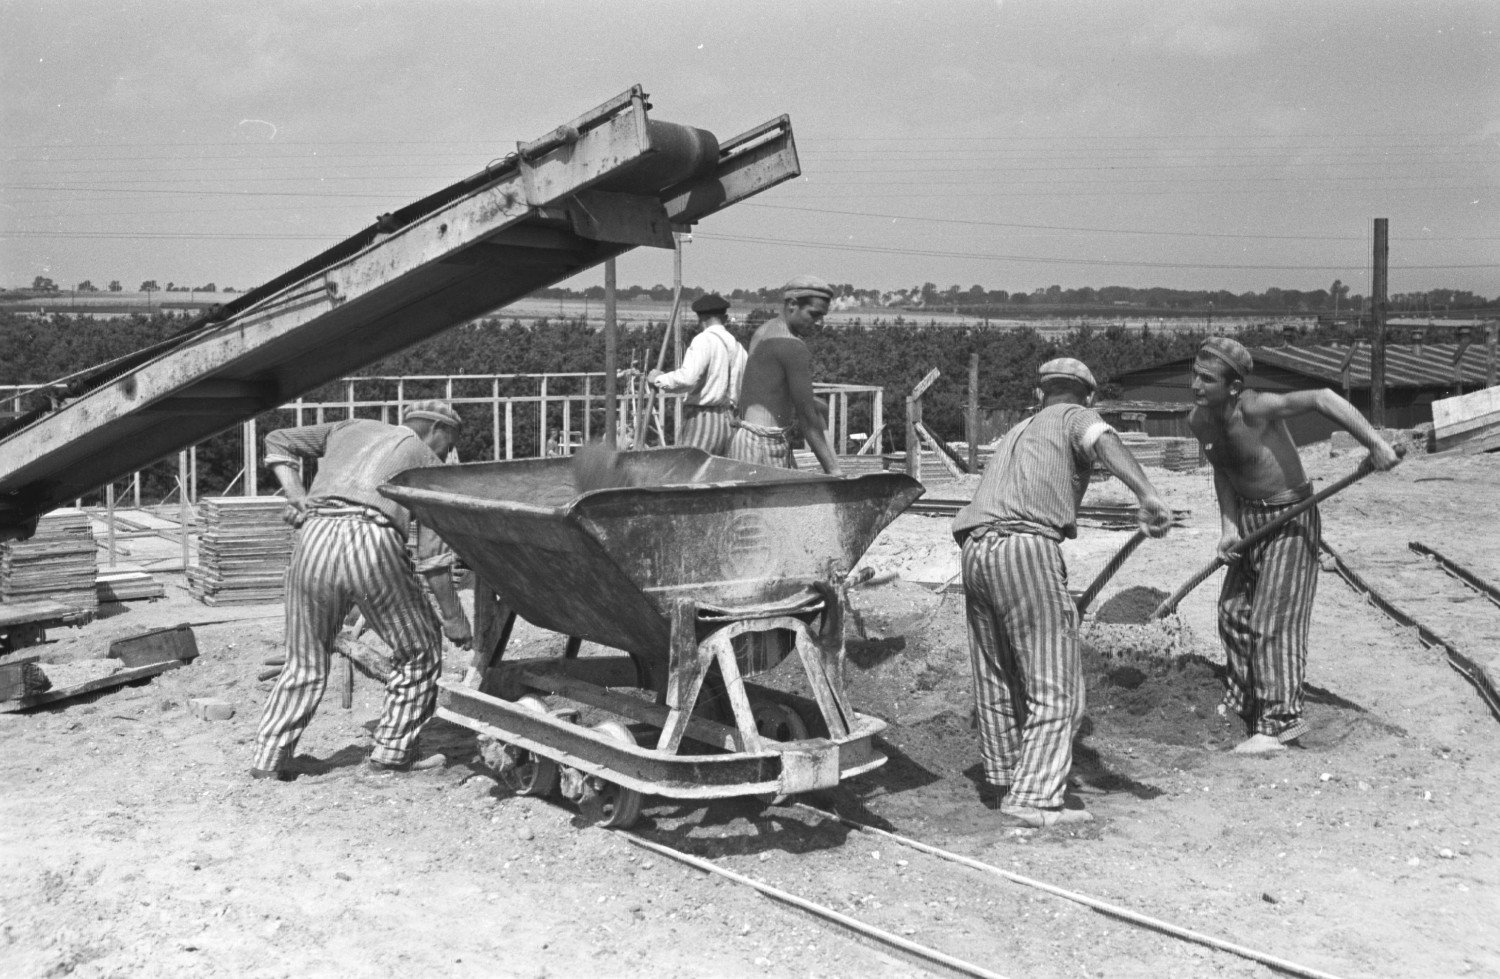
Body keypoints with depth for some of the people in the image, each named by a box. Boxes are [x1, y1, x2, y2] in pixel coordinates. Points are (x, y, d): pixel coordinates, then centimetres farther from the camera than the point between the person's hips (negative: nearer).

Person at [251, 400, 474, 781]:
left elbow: (277, 441, 29)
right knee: (418, 651, 16)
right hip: (374, 544, -4)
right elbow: (432, 553, 10)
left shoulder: (352, 429, 31)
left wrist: (294, 494, 15)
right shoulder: (427, 462, 18)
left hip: (315, 538, 4)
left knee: (304, 662, 19)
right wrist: (453, 617, 14)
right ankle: (392, 750, 19)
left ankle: (270, 757, 16)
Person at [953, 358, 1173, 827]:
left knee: (995, 675, 20)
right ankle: (1033, 798, -12)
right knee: (1054, 685, -5)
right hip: (1026, 547, -7)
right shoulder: (1076, 417, 13)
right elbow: (1104, 441, -11)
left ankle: (1002, 775, 34)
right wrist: (1147, 494, -28)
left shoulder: (1016, 432, 34)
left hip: (975, 547, 7)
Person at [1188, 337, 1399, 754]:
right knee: (1233, 610, 17)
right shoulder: (1198, 420, -7)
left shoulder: (1255, 409, -30)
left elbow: (1322, 398, -38)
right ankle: (1245, 699, 36)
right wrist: (1228, 525, -5)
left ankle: (1279, 722, 1)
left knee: (1272, 619, -8)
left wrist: (1375, 443, -40)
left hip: (1290, 520, -8)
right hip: (1248, 517, 8)